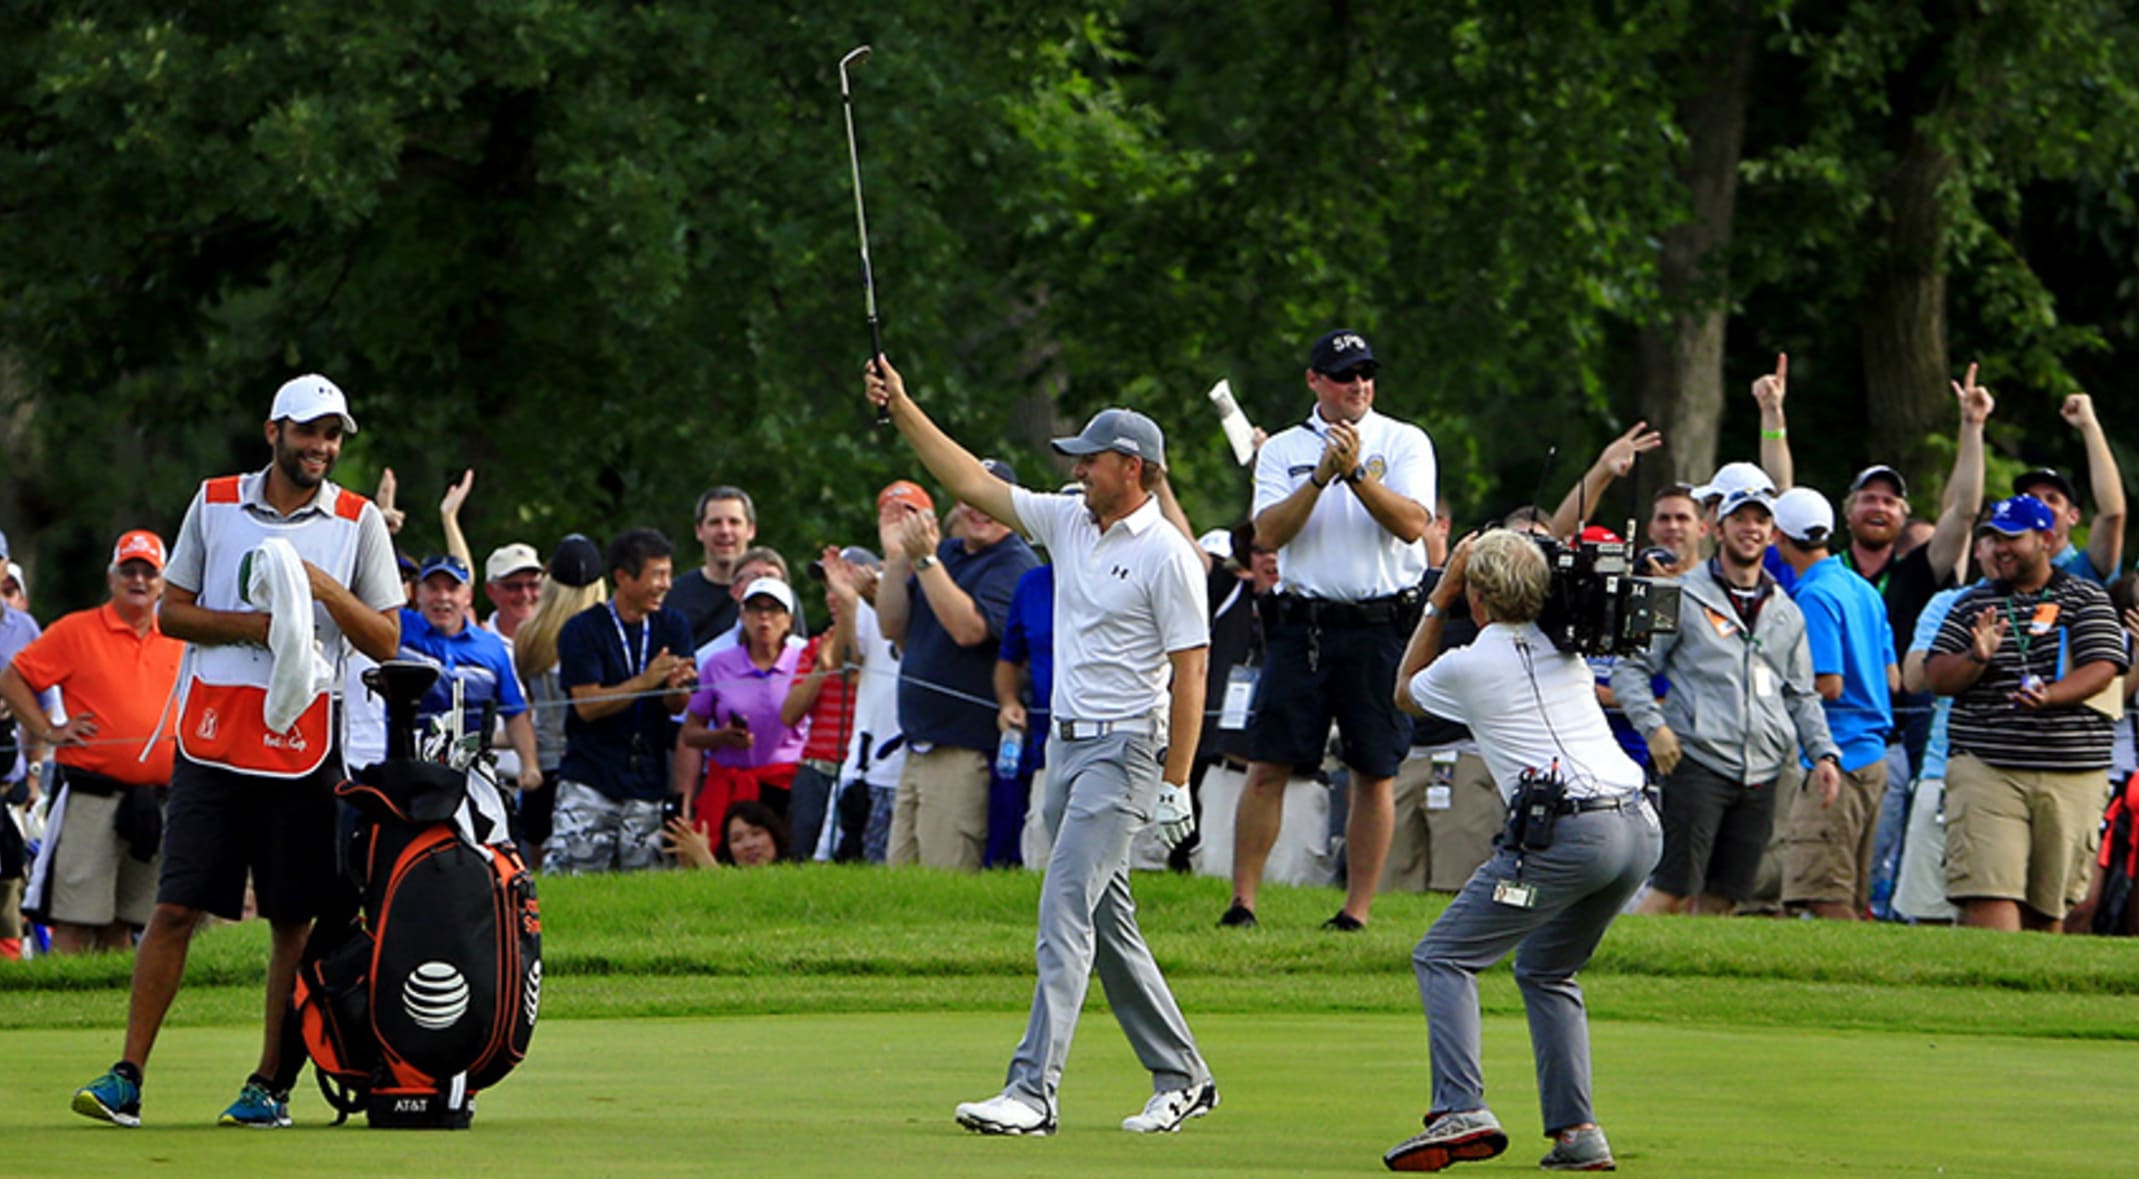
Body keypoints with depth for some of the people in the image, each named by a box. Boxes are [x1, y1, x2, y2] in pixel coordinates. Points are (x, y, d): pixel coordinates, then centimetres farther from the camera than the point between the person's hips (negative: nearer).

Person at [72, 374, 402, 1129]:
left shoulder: (359, 522, 6)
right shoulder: (215, 503, 8)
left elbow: (385, 642, 3)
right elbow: (171, 613, 6)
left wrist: (324, 590, -13)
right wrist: (253, 625, -10)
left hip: (304, 747, 0)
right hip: (212, 740, 0)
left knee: (293, 919, 1)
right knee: (176, 906, -4)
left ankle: (271, 1084, 9)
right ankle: (127, 1076, -2)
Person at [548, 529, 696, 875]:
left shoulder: (672, 628, 10)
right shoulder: (582, 631, -3)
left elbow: (678, 706, 4)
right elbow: (587, 705, -11)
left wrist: (677, 686, -20)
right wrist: (645, 682, -23)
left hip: (648, 784, 4)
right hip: (589, 781, -4)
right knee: (568, 883, -11)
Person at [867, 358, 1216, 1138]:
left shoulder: (1166, 554, -12)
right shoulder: (1068, 523, 9)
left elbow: (1190, 672, -13)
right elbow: (973, 484, 15)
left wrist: (1175, 787, -16)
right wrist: (902, 410, 9)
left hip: (1125, 751, -8)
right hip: (1070, 745, 8)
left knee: (1065, 913, -16)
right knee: (1109, 925, 11)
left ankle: (1033, 1090, -20)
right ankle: (1181, 1077, 20)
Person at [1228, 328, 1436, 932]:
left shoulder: (1404, 443, 7)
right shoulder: (1283, 450, 10)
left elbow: (1412, 524, -8)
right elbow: (1268, 533, -3)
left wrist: (1357, 474, -18)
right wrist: (1321, 477, -14)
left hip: (1380, 626, -1)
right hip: (1302, 625, 1)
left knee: (1375, 771, 1)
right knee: (1268, 766, -4)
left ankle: (1358, 908, 6)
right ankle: (1242, 900, -1)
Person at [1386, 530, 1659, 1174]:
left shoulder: (1467, 667, 3)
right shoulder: (1567, 646, 19)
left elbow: (1405, 692, 27)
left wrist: (1438, 599, 27)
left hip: (1565, 831, -7)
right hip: (1642, 828, 7)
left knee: (1443, 957, 2)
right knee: (1547, 971, 23)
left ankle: (1461, 1110, -18)